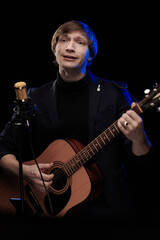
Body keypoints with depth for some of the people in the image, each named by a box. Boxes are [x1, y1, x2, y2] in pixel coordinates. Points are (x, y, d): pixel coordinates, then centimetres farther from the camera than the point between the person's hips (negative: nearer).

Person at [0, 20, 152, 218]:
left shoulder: (114, 94, 3)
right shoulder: (35, 98, 8)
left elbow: (139, 161, 2)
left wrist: (138, 139, -20)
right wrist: (24, 171, -7)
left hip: (106, 205, 0)